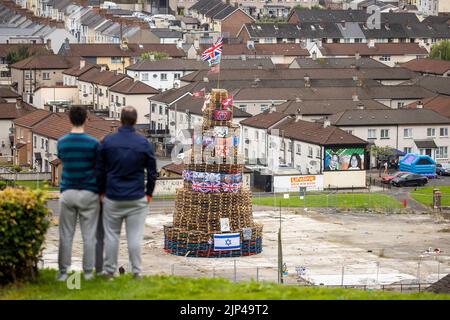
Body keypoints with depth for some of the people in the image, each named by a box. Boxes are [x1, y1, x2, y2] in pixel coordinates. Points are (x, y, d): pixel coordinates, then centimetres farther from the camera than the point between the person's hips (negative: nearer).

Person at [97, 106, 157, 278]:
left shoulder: (108, 141, -2)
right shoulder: (144, 143, -4)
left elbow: (100, 169, 3)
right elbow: (152, 171, 1)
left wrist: (102, 191, 14)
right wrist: (149, 193, 12)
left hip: (112, 197, 1)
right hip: (137, 199, -1)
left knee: (111, 234, 8)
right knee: (135, 236, 2)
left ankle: (109, 270, 11)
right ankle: (136, 270, 3)